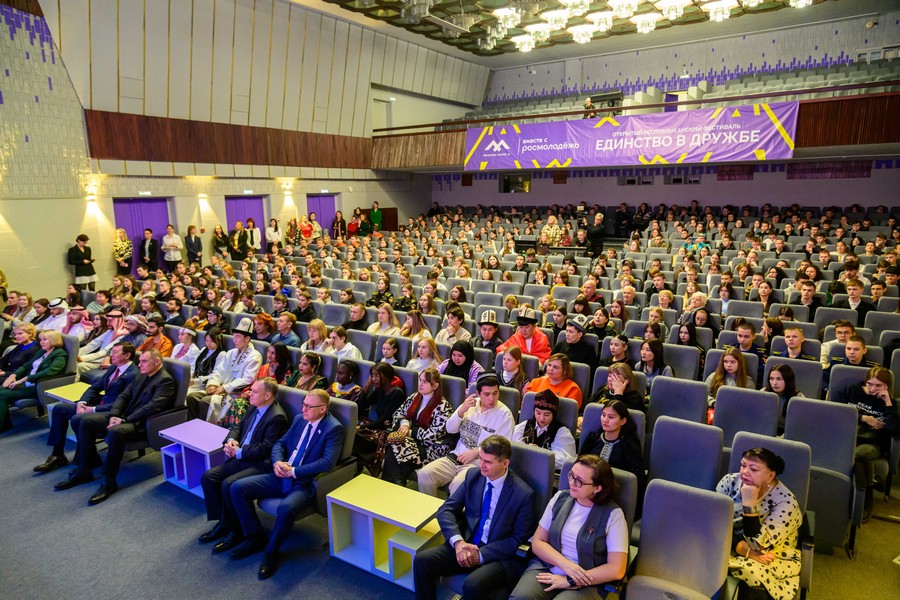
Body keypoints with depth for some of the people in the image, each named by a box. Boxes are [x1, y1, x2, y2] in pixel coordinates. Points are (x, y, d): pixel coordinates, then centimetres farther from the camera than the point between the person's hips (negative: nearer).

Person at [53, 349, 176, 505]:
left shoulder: (165, 380, -12)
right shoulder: (141, 376, 17)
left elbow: (152, 407, -22)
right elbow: (123, 396, 14)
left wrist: (124, 420, -21)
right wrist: (114, 415, -5)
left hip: (142, 425, -9)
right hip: (124, 416, 9)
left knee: (115, 431, -39)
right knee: (82, 420, -3)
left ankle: (109, 481, -24)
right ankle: (84, 470, 4)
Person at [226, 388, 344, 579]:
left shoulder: (334, 428, -12)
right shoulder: (299, 419, 9)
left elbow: (328, 462, -22)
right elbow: (280, 443, 15)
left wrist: (294, 471, -20)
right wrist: (277, 462, -7)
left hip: (305, 483, -7)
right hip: (281, 476, 7)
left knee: (286, 508, -36)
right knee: (238, 488, -5)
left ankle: (271, 551, -7)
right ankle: (255, 537, 10)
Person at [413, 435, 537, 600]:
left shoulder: (523, 494, -12)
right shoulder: (473, 475, 1)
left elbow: (519, 540, -8)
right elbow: (446, 510, 1)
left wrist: (481, 554, -16)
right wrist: (458, 541, -17)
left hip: (500, 556, -4)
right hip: (465, 545, 5)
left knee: (473, 585, -33)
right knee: (422, 560, -16)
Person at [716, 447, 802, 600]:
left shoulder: (785, 502, -18)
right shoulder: (730, 482, -8)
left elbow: (757, 545, -24)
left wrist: (749, 503, -30)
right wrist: (746, 550, -23)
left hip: (773, 560, -2)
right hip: (730, 549, 3)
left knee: (751, 571, -36)